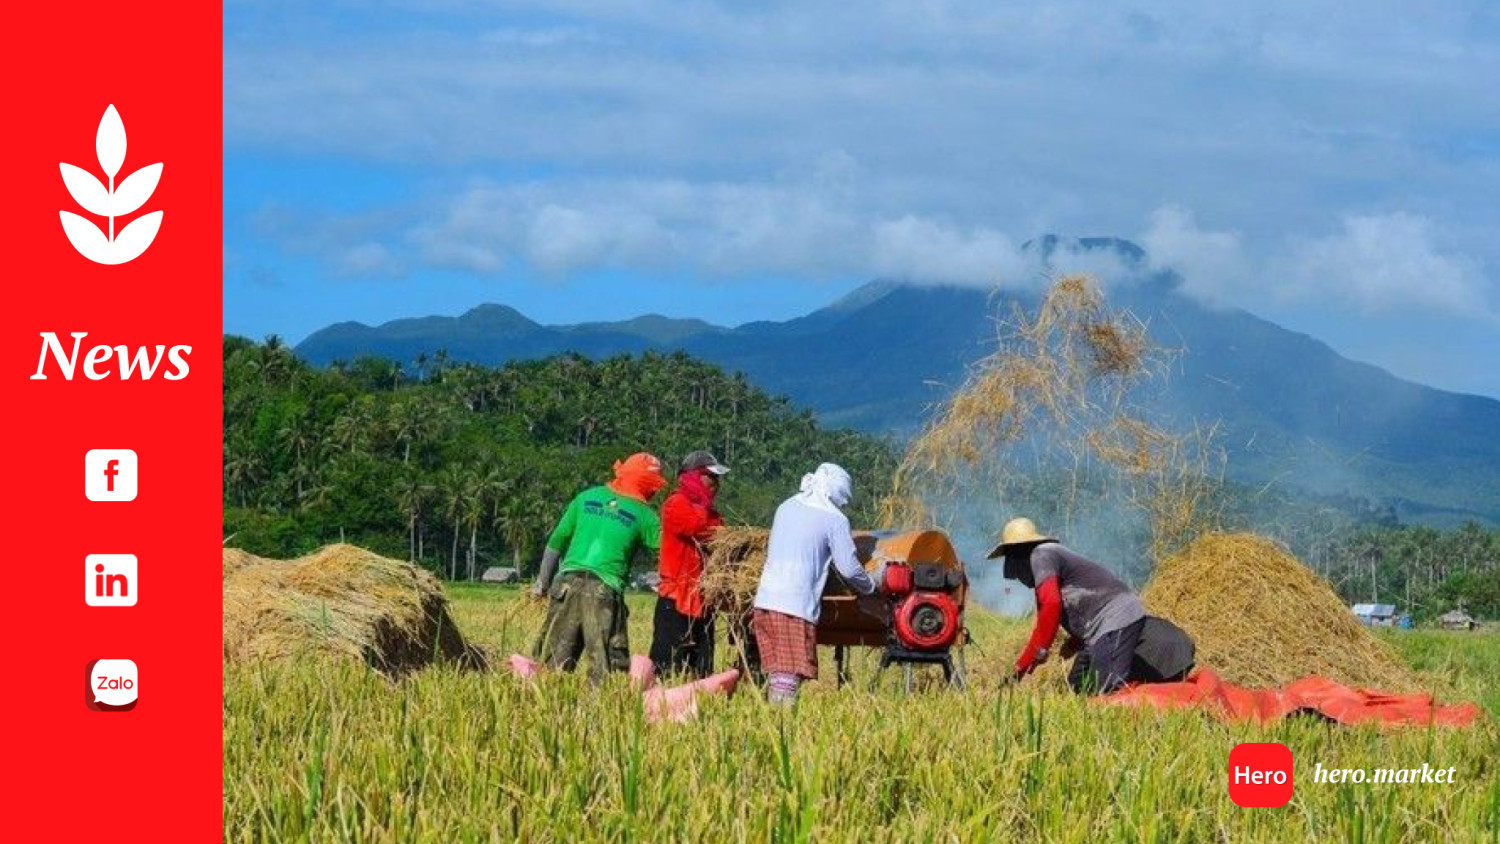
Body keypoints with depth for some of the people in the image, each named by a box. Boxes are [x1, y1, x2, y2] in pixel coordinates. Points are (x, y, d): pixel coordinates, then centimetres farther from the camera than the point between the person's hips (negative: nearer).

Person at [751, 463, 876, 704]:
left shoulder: (786, 507, 16)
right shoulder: (835, 519, -3)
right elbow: (849, 568, -4)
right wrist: (870, 587, 16)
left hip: (765, 600, 6)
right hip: (797, 607, -6)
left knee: (776, 673, 10)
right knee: (790, 677, -7)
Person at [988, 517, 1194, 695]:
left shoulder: (1041, 555, -6)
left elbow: (1051, 604, -21)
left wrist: (1041, 650, -14)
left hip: (1116, 619, -10)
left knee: (1103, 690, -22)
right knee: (1077, 687, 13)